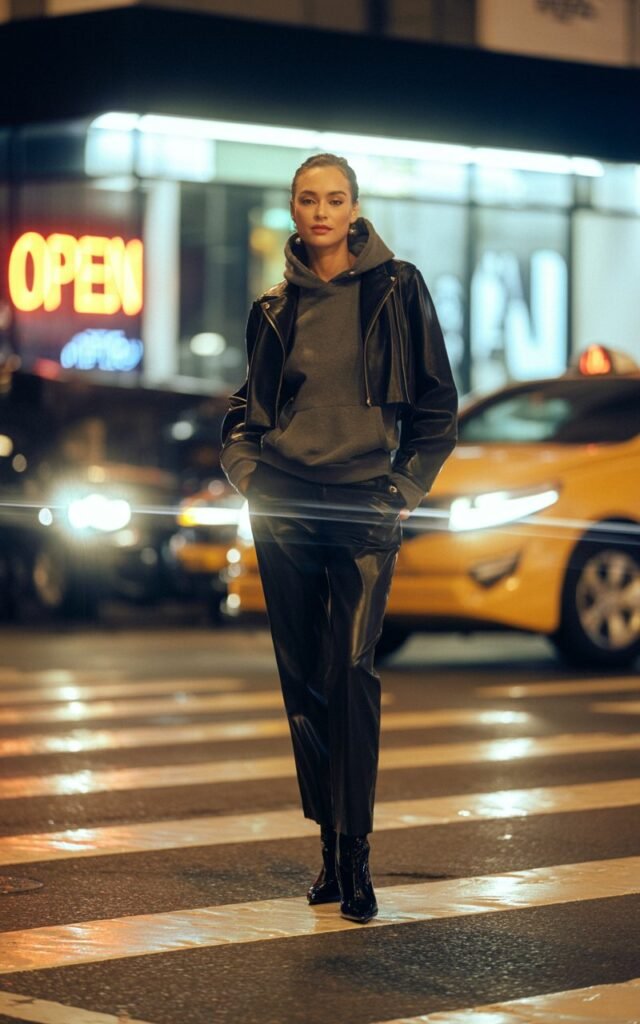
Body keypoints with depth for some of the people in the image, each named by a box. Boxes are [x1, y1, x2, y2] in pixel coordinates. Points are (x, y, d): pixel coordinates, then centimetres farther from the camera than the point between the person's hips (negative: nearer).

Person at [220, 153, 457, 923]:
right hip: (284, 508, 3)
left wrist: (406, 488, -3)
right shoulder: (276, 308, 11)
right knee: (303, 679, 4)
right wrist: (245, 469, 3)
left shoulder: (395, 289, 3)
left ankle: (354, 857, -13)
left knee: (351, 671, -14)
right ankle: (329, 843, 14)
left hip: (365, 507, -3)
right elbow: (247, 408, 21)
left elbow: (437, 405, 6)